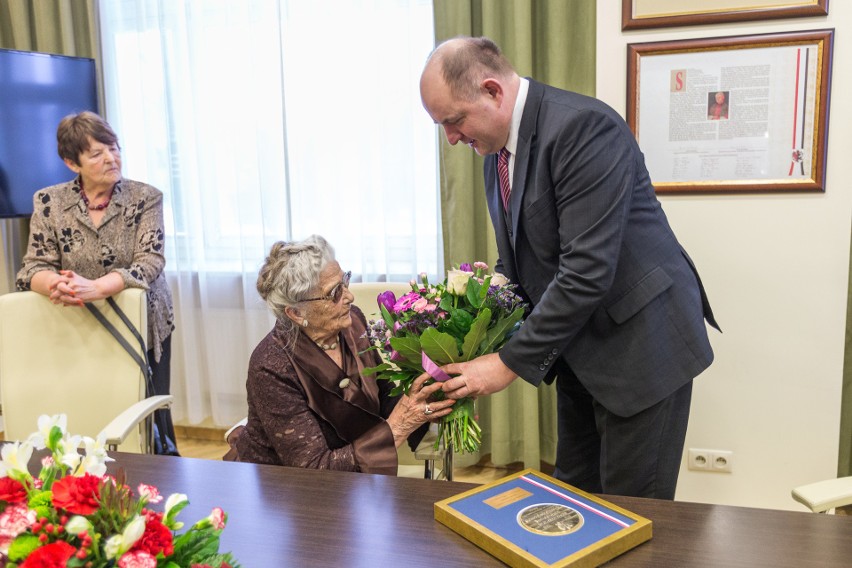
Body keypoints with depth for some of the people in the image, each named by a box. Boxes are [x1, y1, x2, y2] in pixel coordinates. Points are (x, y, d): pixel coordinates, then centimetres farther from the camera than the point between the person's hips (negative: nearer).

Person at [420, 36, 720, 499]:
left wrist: (510, 363, -22)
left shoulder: (583, 126, -23)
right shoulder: (496, 147, 5)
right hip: (577, 349, 8)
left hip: (639, 342, -8)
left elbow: (587, 270, -28)